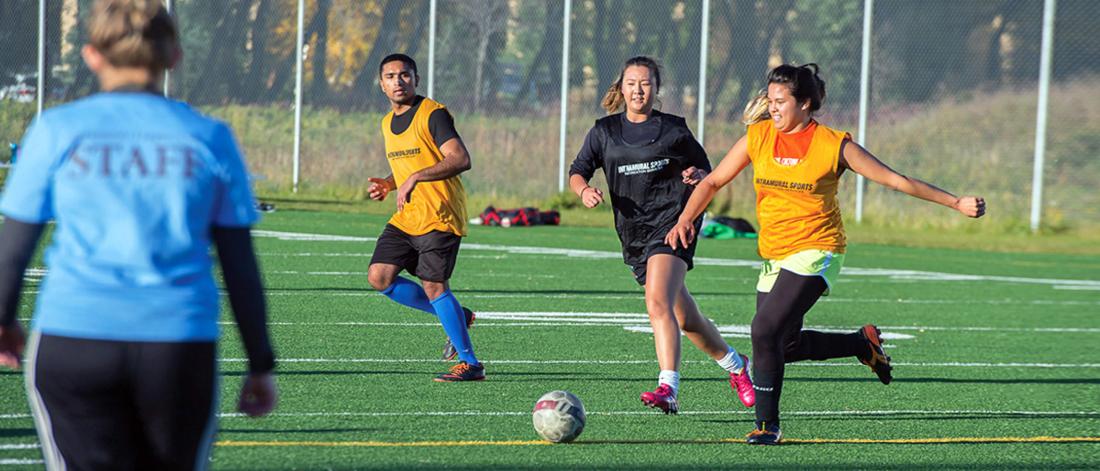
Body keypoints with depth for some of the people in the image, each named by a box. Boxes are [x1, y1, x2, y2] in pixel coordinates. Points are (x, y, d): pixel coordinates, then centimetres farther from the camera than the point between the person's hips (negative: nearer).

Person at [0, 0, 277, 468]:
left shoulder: (57, 131, 2)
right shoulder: (208, 139, 5)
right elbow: (240, 262, 6)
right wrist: (260, 363, 13)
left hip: (70, 341, -1)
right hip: (181, 346, 1)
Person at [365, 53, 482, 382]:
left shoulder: (433, 114, -11)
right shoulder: (388, 123, 15)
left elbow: (460, 159, -23)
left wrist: (415, 178, -29)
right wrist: (389, 184, 9)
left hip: (439, 216, -8)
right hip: (405, 218, 8)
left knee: (433, 284, -14)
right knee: (379, 277, -3)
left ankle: (470, 364, -4)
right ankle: (457, 317, 13)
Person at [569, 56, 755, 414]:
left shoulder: (674, 129, 4)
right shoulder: (605, 131, 11)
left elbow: (707, 173, 11)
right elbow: (577, 172, 11)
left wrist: (698, 176, -12)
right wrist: (585, 190, -11)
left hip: (672, 219, -5)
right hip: (633, 231, 5)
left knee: (658, 304, -27)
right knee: (686, 319, 12)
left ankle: (668, 388, -36)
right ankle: (736, 366, 35)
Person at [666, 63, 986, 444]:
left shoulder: (834, 146, -9)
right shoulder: (758, 137, 1)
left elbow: (896, 180, -3)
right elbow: (713, 181, 9)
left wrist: (956, 203, -4)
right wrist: (685, 219, -7)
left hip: (815, 253, -6)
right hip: (774, 256, 6)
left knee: (765, 330, -22)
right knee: (785, 346, 9)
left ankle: (767, 424, -10)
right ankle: (864, 342, 33)